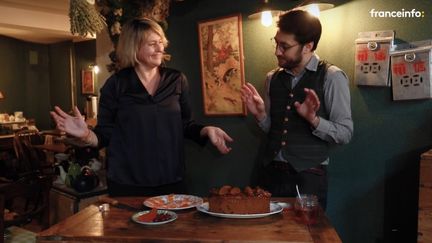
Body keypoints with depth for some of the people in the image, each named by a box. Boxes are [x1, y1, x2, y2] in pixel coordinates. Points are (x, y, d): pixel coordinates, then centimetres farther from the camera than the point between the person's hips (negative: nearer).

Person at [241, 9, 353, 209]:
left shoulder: (331, 77, -9)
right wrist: (260, 115, -7)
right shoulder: (273, 78, 5)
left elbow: (345, 133, -9)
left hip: (309, 176, -4)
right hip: (271, 172, 4)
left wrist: (313, 119, -24)